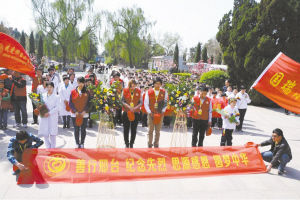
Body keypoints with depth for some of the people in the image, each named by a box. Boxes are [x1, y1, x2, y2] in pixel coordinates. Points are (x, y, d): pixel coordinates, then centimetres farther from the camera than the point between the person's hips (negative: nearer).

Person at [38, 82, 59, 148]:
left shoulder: (56, 97, 0)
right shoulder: (43, 96, 10)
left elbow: (56, 107, -7)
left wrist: (49, 113, -16)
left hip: (53, 117, -3)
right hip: (44, 117, 3)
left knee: (52, 133, -1)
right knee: (45, 133, 4)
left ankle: (52, 148, 11)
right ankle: (48, 147, 19)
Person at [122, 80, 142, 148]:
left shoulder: (138, 91, 2)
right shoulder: (125, 91, 1)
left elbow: (141, 102, 2)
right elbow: (122, 101, -2)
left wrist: (135, 107, -14)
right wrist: (128, 107, -17)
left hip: (135, 112, 0)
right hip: (126, 112, 0)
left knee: (134, 129, 4)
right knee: (126, 129, 4)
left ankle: (131, 144, 16)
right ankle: (127, 144, 16)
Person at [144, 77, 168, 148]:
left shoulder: (164, 92, 3)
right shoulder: (149, 92, 1)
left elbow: (165, 103, 7)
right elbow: (146, 103, 2)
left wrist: (162, 112, -3)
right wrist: (149, 112, -5)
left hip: (160, 115, 1)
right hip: (151, 114, -1)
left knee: (158, 131, 5)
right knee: (150, 130, 1)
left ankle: (156, 145, 16)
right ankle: (150, 145, 12)